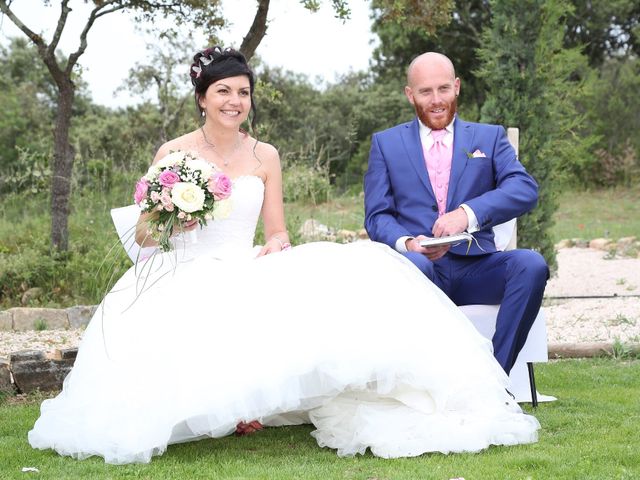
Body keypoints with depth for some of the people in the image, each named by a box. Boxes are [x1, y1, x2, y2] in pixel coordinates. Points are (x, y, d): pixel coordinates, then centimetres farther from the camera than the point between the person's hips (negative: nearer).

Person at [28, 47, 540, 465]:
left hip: (249, 275, 2)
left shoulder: (265, 156, 10)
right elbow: (144, 234, 6)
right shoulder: (173, 153, 3)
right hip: (186, 277, -2)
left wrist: (274, 247, -12)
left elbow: (277, 231, 12)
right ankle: (226, 406, -20)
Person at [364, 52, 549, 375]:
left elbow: (525, 190, -1)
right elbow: (377, 216, 9)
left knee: (531, 264, -29)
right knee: (411, 264, -37)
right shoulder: (386, 143, 17)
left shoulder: (489, 137, 17)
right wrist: (406, 243, -16)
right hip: (421, 267, -1)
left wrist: (468, 212, -19)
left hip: (475, 267, 1)